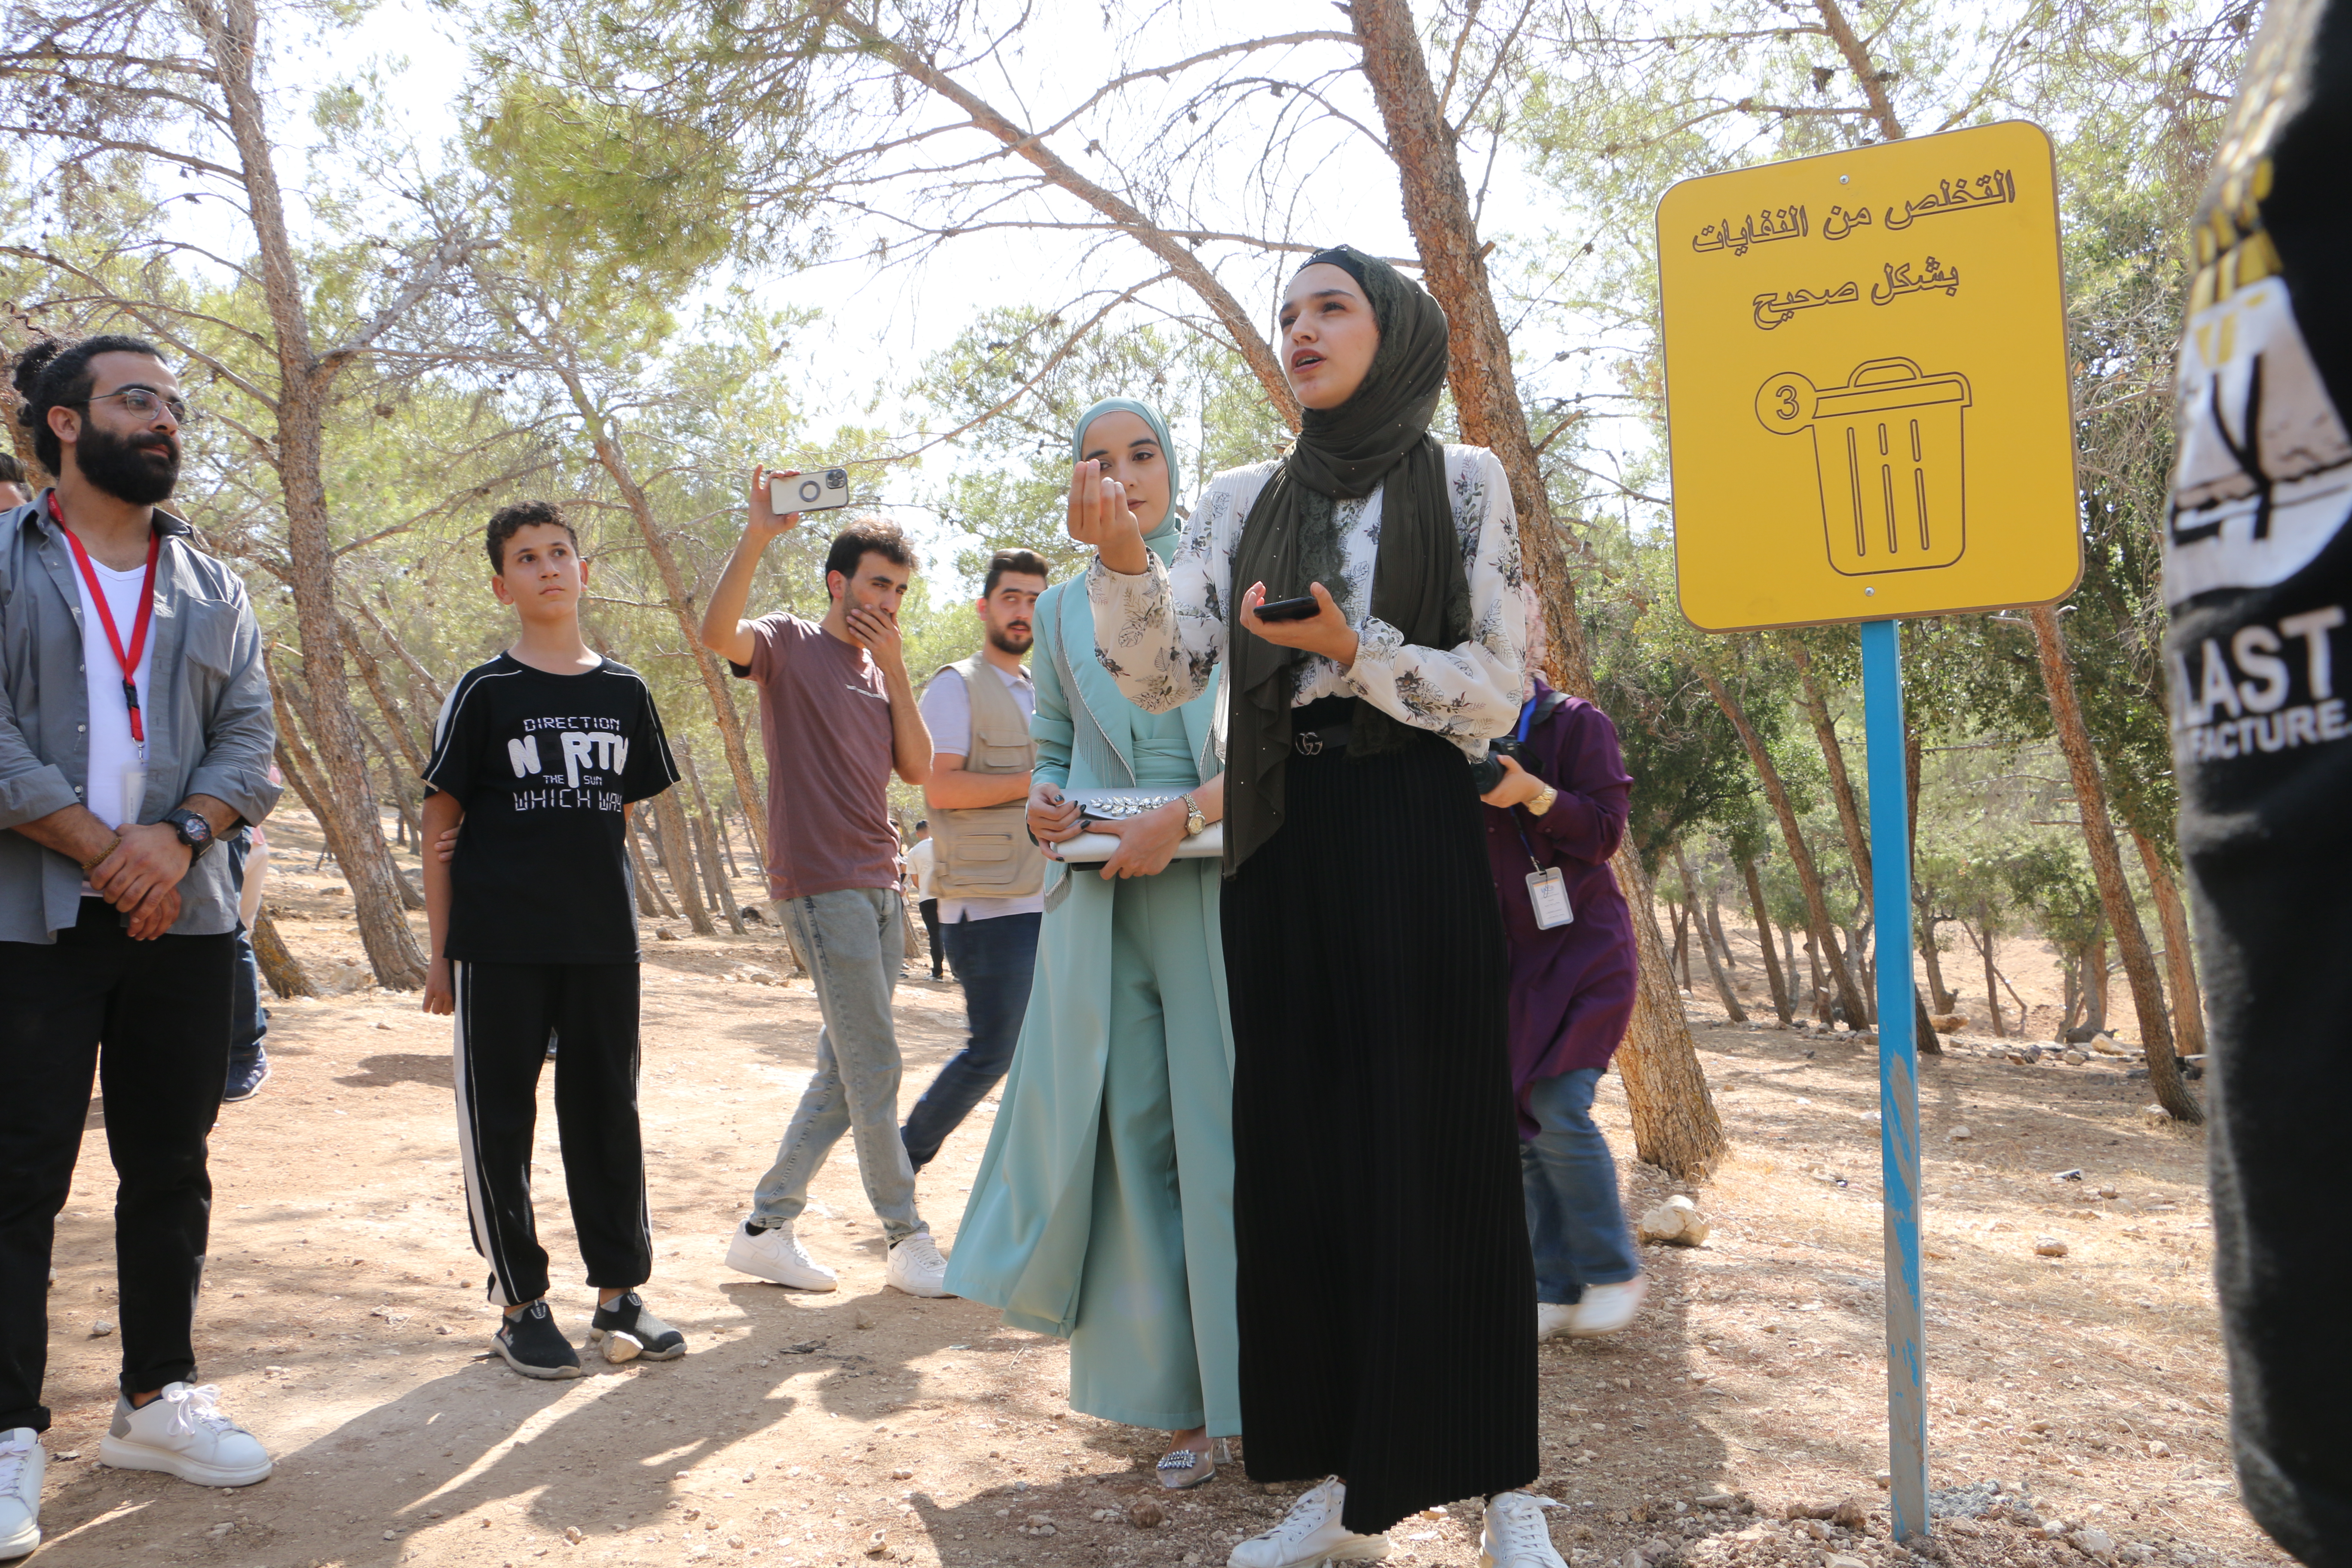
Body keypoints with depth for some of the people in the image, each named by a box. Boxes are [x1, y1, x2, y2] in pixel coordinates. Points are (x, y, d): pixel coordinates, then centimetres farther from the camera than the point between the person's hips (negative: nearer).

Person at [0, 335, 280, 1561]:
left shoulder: (214, 588, 13)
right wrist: (105, 852, -14)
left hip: (185, 918, 4)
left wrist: (177, 839, -11)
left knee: (170, 1168, 10)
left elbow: (249, 739, 6)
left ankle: (157, 1399, 22)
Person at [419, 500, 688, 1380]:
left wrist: (612, 908, 11)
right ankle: (520, 1305, 17)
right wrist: (440, 954, -3)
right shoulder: (484, 694, -2)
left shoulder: (623, 693, 8)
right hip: (499, 944, -3)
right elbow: (439, 827, -1)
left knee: (606, 1111, 10)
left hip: (603, 943, 3)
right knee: (499, 1120, 4)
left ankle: (619, 1294, 20)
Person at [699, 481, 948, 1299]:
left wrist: (895, 666, -1)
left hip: (878, 887, 8)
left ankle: (765, 1227, 19)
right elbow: (716, 632, -22)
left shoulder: (879, 671, 18)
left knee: (846, 1072, 10)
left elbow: (918, 769, 5)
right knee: (874, 1066, -6)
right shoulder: (789, 645, -1)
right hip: (820, 885, -8)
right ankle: (907, 1240, 3)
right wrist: (756, 537, -33)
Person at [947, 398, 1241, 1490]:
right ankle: (1181, 1407, 13)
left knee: (1235, 1135, -3)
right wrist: (1042, 800, -1)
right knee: (1130, 1144, 2)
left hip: (1222, 891, -3)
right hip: (1102, 906, 3)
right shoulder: (1062, 612, 15)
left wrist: (1189, 813, -15)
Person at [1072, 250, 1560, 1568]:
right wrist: (1121, 557, -17)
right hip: (1281, 848, 4)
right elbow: (1164, 678, 0)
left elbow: (1497, 695, -4)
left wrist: (1354, 648, -18)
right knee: (1300, 1154, 5)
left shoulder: (1464, 483, 3)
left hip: (1415, 841, -3)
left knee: (1444, 1152, -3)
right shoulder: (1242, 501, 11)